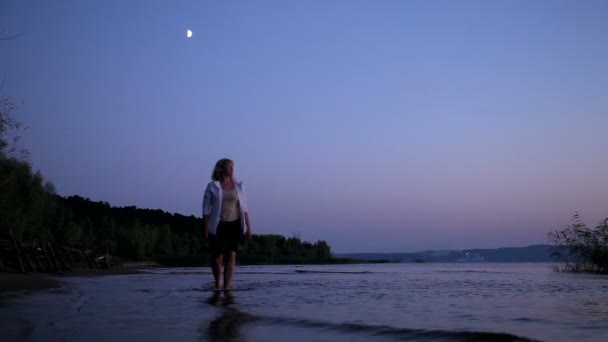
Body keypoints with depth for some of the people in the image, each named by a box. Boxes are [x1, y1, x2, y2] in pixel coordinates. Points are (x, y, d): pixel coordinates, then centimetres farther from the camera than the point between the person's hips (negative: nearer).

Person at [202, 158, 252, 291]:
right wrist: (205, 230, -5)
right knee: (217, 258, 4)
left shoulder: (237, 186, 9)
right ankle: (217, 284, 26)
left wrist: (248, 227, 5)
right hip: (218, 226, -2)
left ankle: (227, 286, -9)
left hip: (234, 225, 2)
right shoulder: (212, 186, 0)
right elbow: (206, 209, 0)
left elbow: (244, 208, 10)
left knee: (231, 256, -8)